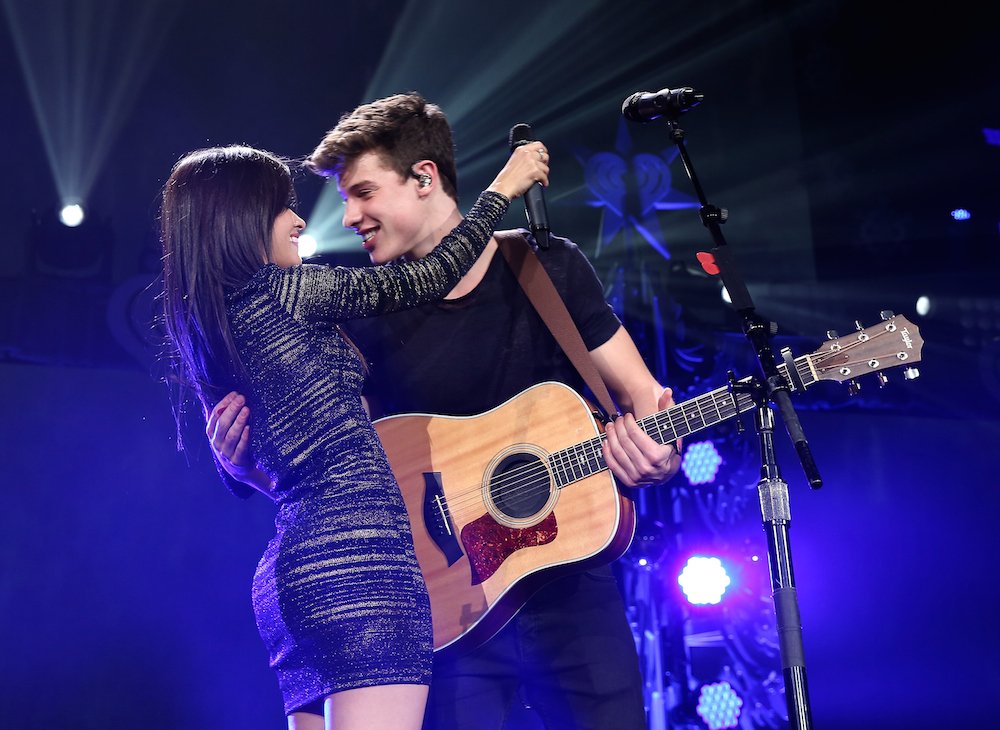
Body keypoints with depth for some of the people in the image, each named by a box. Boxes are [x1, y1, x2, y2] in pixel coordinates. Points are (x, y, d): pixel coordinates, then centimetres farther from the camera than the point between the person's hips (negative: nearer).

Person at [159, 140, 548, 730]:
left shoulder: (212, 326, 20)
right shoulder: (280, 290, -5)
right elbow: (430, 280, -2)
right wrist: (503, 189, 12)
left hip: (289, 569, 10)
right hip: (356, 553, -10)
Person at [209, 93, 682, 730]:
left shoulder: (548, 267, 0)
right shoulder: (365, 318, 1)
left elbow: (640, 392, 3)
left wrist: (656, 451, -19)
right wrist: (249, 464, -13)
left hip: (568, 577, 0)